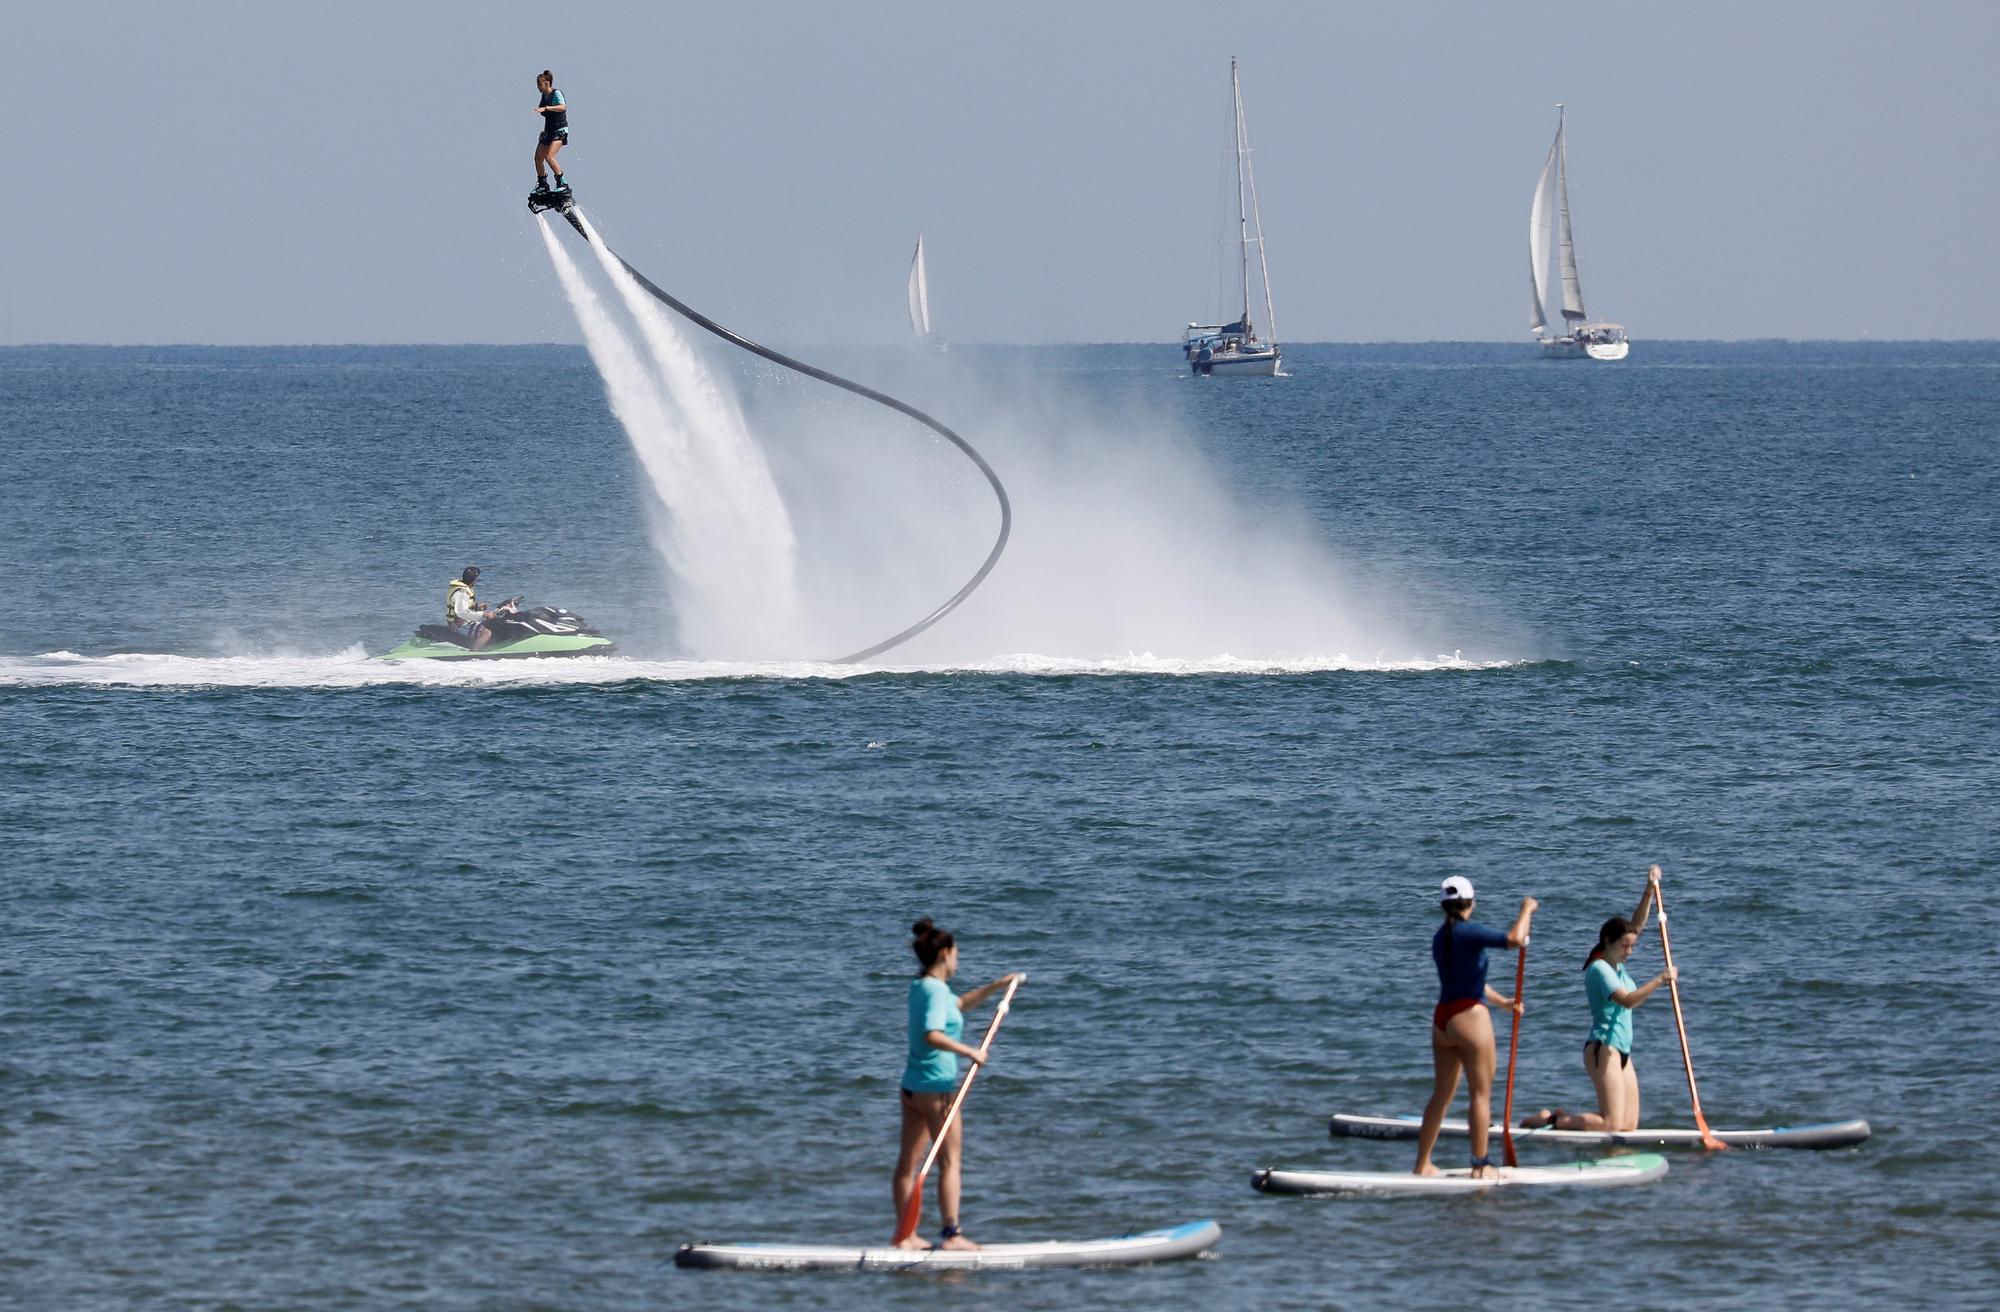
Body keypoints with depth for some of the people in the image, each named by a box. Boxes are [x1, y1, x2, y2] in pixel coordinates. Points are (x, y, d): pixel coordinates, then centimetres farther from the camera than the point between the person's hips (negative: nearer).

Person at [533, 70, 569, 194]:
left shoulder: (556, 94, -14)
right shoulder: (544, 96, 10)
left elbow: (562, 107, -34)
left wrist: (545, 108, -43)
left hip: (560, 131, -9)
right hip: (548, 131, 9)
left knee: (549, 157, -22)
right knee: (538, 158, 4)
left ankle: (562, 183, -14)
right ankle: (543, 185, 19)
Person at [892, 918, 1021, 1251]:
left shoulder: (920, 987, 12)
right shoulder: (936, 990, -16)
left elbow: (959, 1005, 31)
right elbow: (932, 1035, -31)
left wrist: (995, 986, 28)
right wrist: (969, 1052, -23)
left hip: (912, 1085, 9)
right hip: (937, 1086, -9)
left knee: (908, 1161, 9)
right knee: (949, 1162, -2)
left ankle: (905, 1235, 13)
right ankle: (951, 1234, -2)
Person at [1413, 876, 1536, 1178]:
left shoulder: (1440, 938, 14)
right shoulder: (1469, 932, -12)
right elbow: (1514, 939, -24)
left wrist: (1504, 1002, 31)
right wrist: (1527, 910, -7)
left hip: (1442, 1019, 8)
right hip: (1470, 1017, -8)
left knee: (1442, 1095, 15)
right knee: (1481, 1093, -1)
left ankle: (1423, 1164, 17)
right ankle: (1481, 1164, -1)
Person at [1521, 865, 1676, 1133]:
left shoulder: (1615, 965, 14)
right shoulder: (1599, 969, -12)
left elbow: (1637, 925, 18)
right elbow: (1627, 1000, -25)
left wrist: (1650, 891, 8)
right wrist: (1659, 981, -28)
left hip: (1620, 1050, 10)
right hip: (1602, 1048, -10)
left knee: (1629, 1125, 5)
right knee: (1612, 1125, -16)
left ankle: (1560, 1117, 15)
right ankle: (1551, 1119, -2)